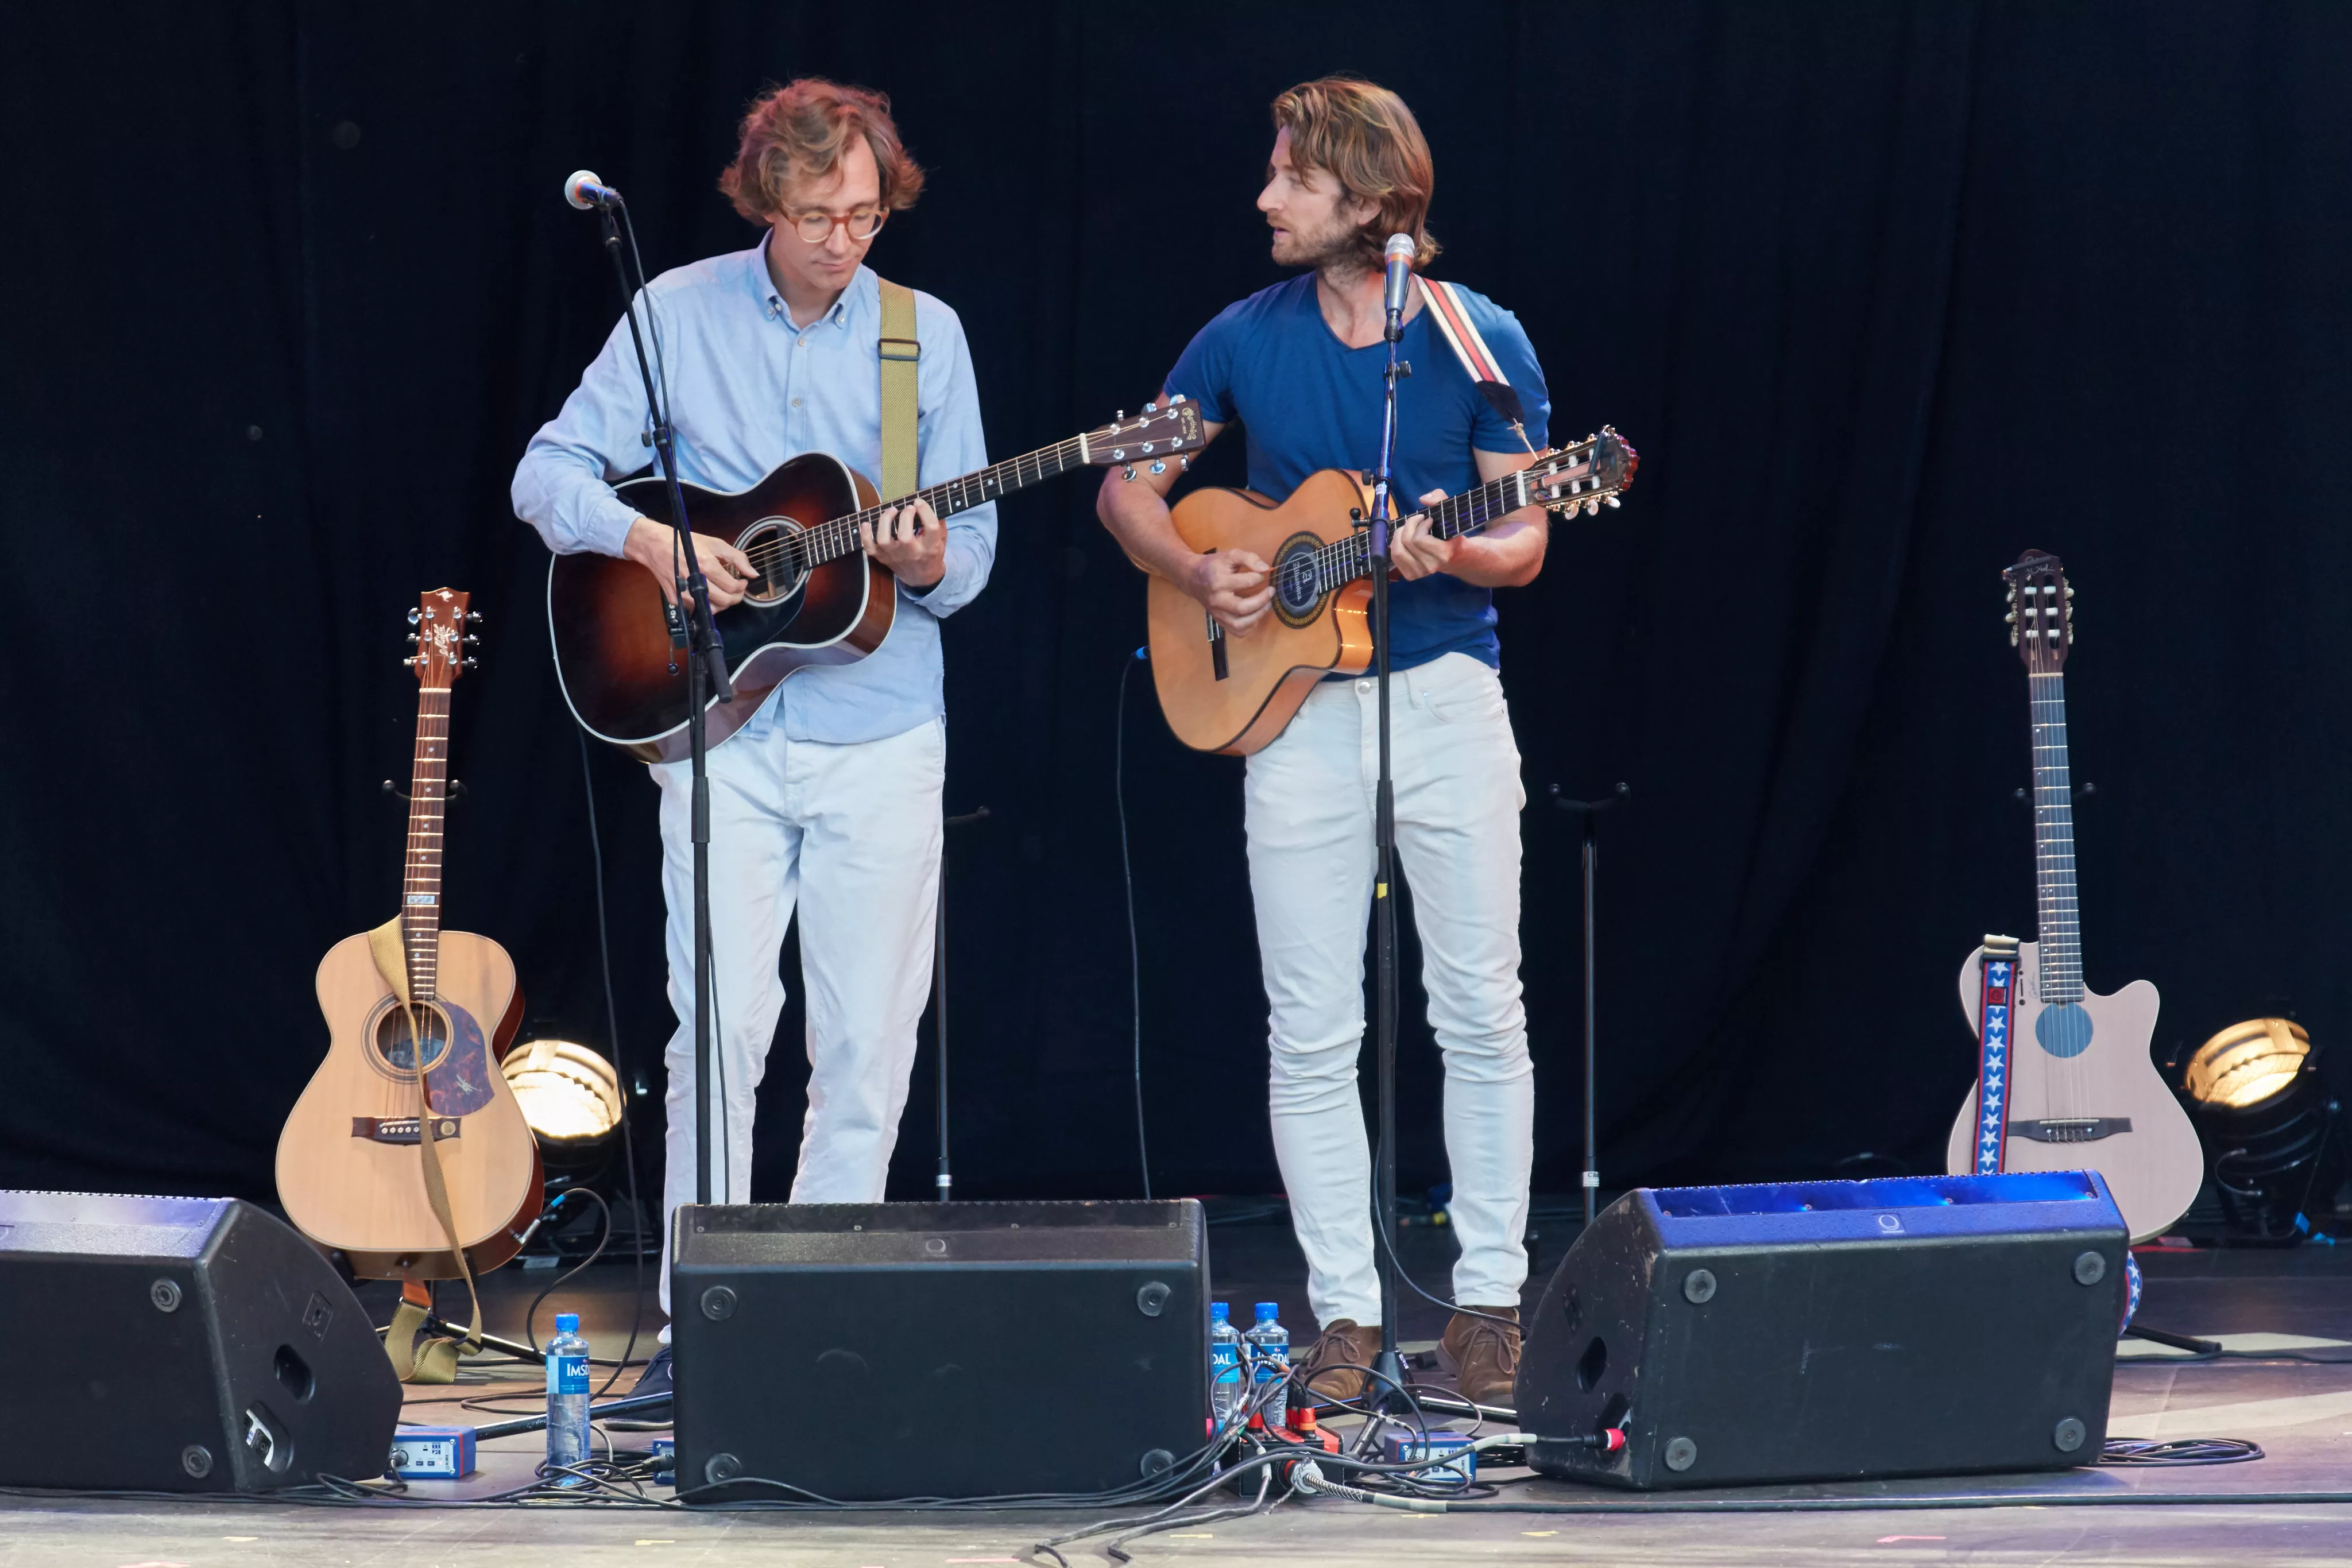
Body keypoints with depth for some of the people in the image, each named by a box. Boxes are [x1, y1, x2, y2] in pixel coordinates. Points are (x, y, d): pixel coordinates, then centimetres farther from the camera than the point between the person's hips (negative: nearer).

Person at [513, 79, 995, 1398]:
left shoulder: (925, 334, 5)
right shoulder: (679, 314, 2)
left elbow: (972, 547, 6)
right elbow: (549, 474, 2)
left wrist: (929, 562, -17)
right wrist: (650, 541, -16)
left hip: (881, 730, 1)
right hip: (721, 729, -1)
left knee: (870, 1044, 3)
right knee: (721, 1028, -7)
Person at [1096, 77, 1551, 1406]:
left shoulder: (1481, 342, -3)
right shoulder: (1246, 340, 3)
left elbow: (1523, 543, -2)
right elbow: (1127, 489, 12)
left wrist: (1447, 551, -23)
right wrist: (1195, 574, -7)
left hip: (1446, 692, -2)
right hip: (1294, 703, 2)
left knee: (1482, 1013, 1)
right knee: (1312, 1032, 1)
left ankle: (1490, 1298, 11)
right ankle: (1347, 1311, 9)